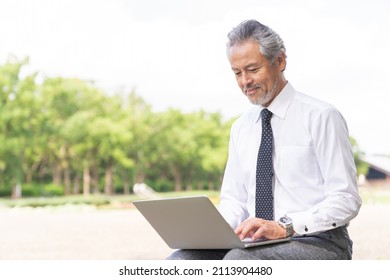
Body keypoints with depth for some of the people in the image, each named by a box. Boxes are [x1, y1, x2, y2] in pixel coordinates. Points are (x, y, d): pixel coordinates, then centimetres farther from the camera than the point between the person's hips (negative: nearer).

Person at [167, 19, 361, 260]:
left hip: (317, 242, -5)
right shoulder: (241, 129, 17)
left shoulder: (321, 117, -3)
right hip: (255, 244, 6)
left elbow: (346, 200, -9)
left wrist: (285, 226, -22)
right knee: (180, 260, -21)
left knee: (238, 260, -35)